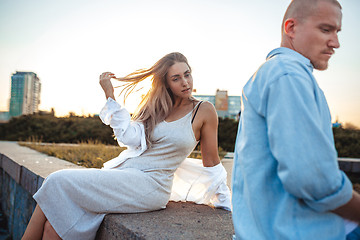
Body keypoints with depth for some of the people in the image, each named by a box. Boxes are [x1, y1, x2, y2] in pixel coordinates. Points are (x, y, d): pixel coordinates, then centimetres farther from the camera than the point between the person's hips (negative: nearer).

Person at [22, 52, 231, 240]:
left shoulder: (204, 111, 0)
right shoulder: (157, 107, 14)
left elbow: (211, 162, 5)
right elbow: (131, 137, -1)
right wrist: (110, 95, -2)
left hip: (149, 184, -5)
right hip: (123, 171, 5)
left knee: (59, 183, -14)